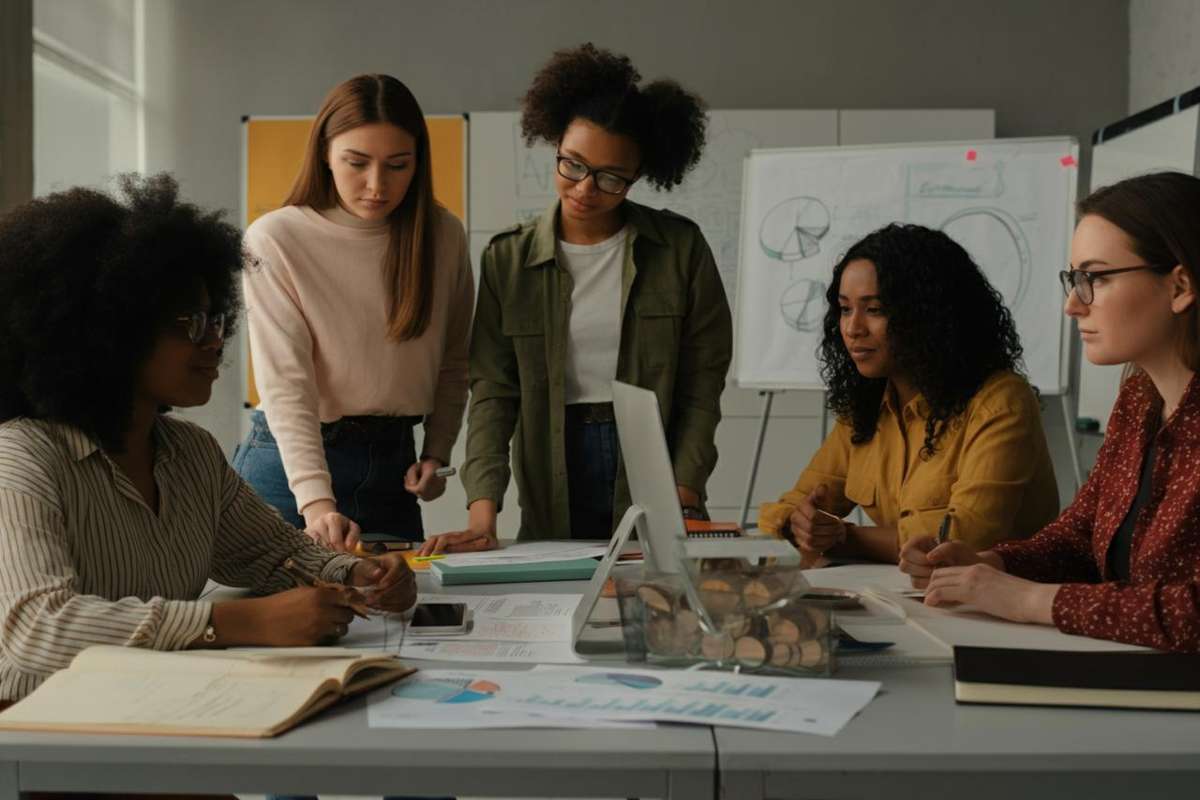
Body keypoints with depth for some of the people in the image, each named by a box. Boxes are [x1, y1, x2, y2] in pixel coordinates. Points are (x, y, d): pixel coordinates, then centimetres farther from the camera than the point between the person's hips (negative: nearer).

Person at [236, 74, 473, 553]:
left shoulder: (443, 236, -1)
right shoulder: (274, 240, -13)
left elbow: (453, 361, 8)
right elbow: (284, 383, -19)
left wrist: (436, 453, -3)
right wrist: (316, 500, -29)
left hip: (393, 466, 4)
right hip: (291, 464, -3)